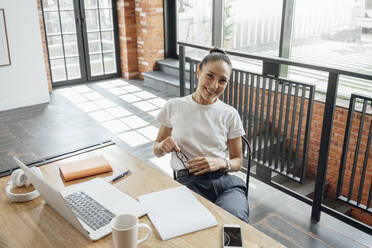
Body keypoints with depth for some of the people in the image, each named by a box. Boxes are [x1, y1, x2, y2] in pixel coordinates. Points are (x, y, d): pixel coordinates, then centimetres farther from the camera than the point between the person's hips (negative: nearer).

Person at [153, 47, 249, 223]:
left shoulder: (230, 115, 9)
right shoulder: (174, 107, 8)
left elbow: (237, 161, 15)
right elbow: (156, 150, 18)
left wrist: (220, 163, -8)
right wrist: (164, 146, -6)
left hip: (225, 182, 2)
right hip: (188, 182, -1)